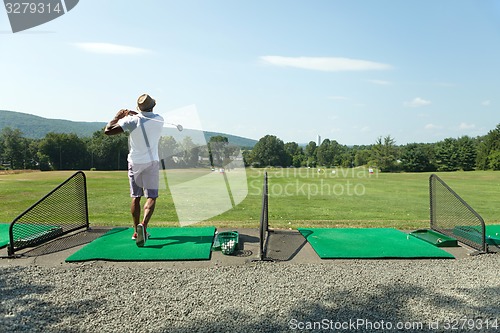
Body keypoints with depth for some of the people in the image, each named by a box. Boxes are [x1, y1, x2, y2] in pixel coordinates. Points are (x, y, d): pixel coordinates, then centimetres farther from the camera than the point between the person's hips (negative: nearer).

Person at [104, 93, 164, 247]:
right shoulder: (159, 120, -3)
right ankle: (143, 225, -25)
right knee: (151, 197, -2)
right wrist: (133, 114, 15)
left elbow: (107, 131, -9)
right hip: (151, 162, -1)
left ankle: (137, 231, 18)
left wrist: (118, 116, 4)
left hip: (134, 162, 1)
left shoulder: (132, 120, -10)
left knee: (135, 197, 11)